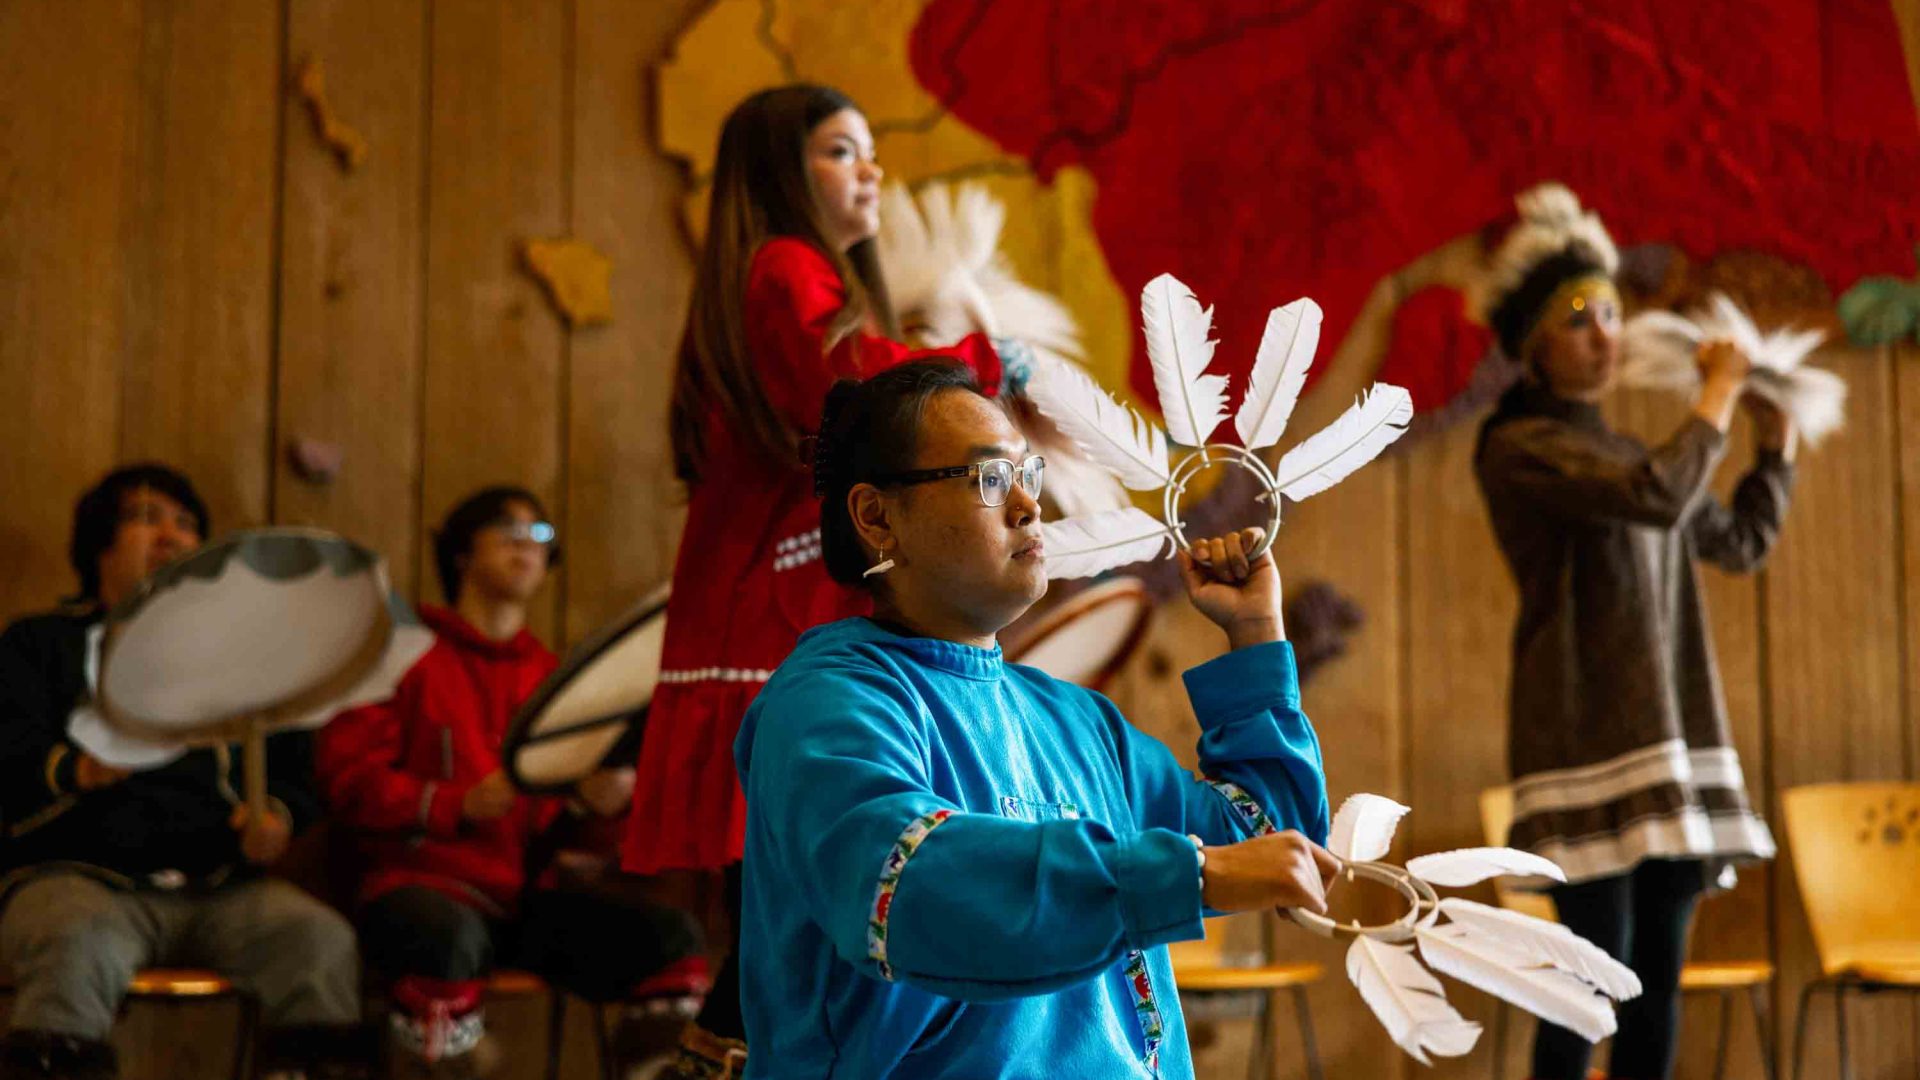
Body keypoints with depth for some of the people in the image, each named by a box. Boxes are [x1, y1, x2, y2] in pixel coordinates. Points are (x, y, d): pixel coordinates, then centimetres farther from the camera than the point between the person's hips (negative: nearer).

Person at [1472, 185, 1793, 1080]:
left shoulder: (1621, 454, 19)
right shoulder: (1520, 448, -6)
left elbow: (1741, 542, 30)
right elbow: (1661, 498, -21)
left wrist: (1776, 434, 19)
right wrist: (1718, 394, -7)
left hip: (1671, 736, 8)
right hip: (1588, 733, -8)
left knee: (1659, 970, 6)